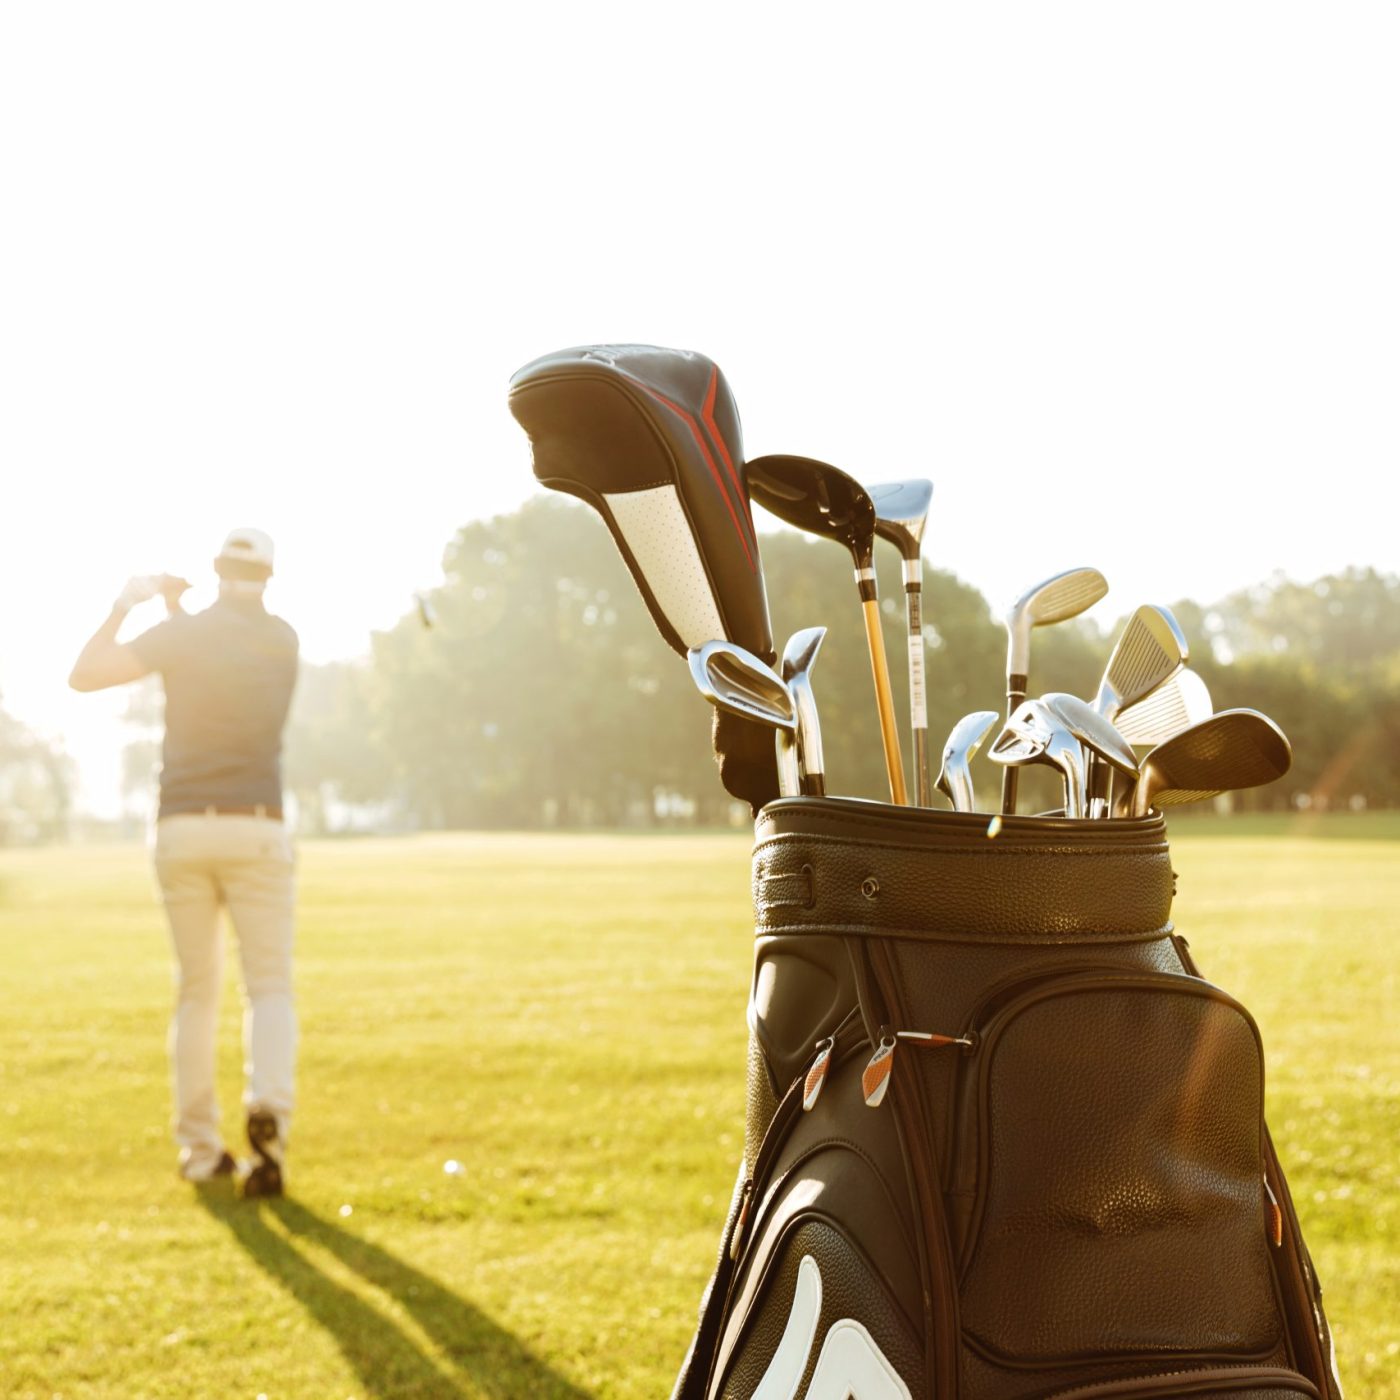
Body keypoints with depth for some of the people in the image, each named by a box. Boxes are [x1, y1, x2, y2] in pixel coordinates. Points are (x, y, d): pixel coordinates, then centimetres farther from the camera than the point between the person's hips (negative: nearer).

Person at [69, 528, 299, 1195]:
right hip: (256, 828, 0)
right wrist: (179, 611, 23)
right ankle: (268, 1106, -24)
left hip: (181, 827, 0)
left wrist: (125, 604, 4)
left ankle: (199, 1146, 12)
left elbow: (83, 674, -7)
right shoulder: (283, 641, 7)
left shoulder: (182, 634, -2)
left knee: (196, 990, 11)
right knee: (269, 986, 2)